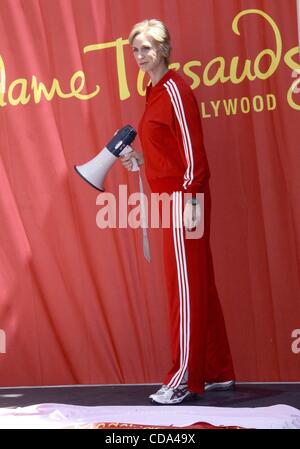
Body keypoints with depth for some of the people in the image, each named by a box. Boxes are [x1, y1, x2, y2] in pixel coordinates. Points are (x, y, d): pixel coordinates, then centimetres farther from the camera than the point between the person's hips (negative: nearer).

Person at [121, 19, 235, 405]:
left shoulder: (174, 90, -13)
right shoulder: (155, 91, 14)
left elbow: (191, 148, -18)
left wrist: (190, 200, -21)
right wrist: (140, 160, 9)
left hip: (183, 199, -10)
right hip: (171, 198, 10)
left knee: (186, 286, -4)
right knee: (199, 285, 13)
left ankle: (184, 379, 1)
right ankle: (218, 373, 22)